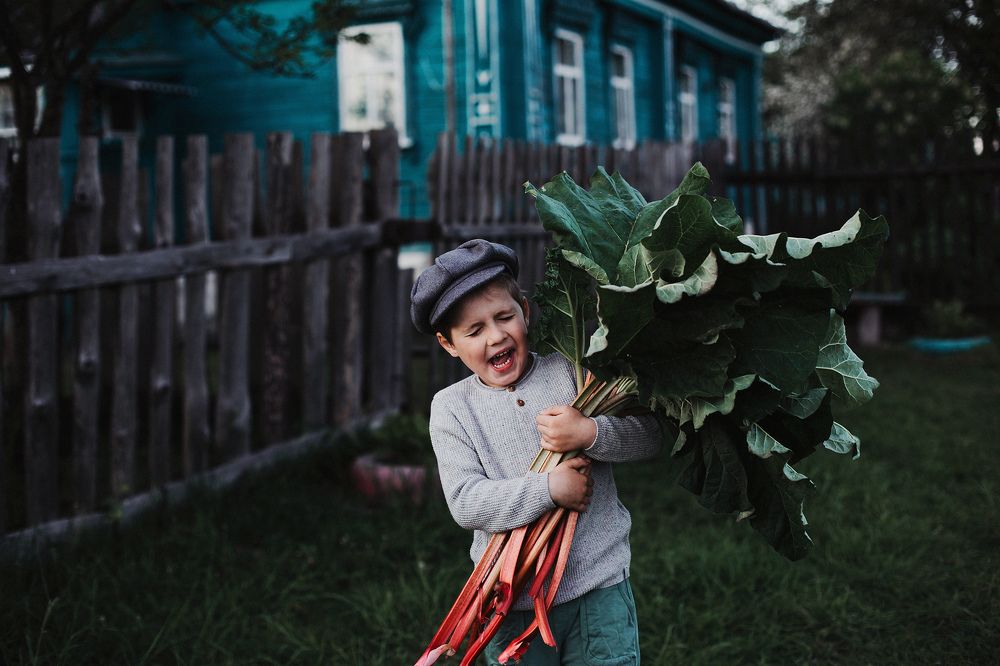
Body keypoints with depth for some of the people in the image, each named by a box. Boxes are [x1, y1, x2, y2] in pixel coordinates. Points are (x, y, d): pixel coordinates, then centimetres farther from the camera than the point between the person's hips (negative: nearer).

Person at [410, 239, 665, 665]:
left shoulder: (569, 373, -1)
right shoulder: (451, 406, 0)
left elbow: (649, 435, -4)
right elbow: (465, 502, -10)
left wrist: (589, 433, -22)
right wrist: (549, 489, -20)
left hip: (600, 589, 0)